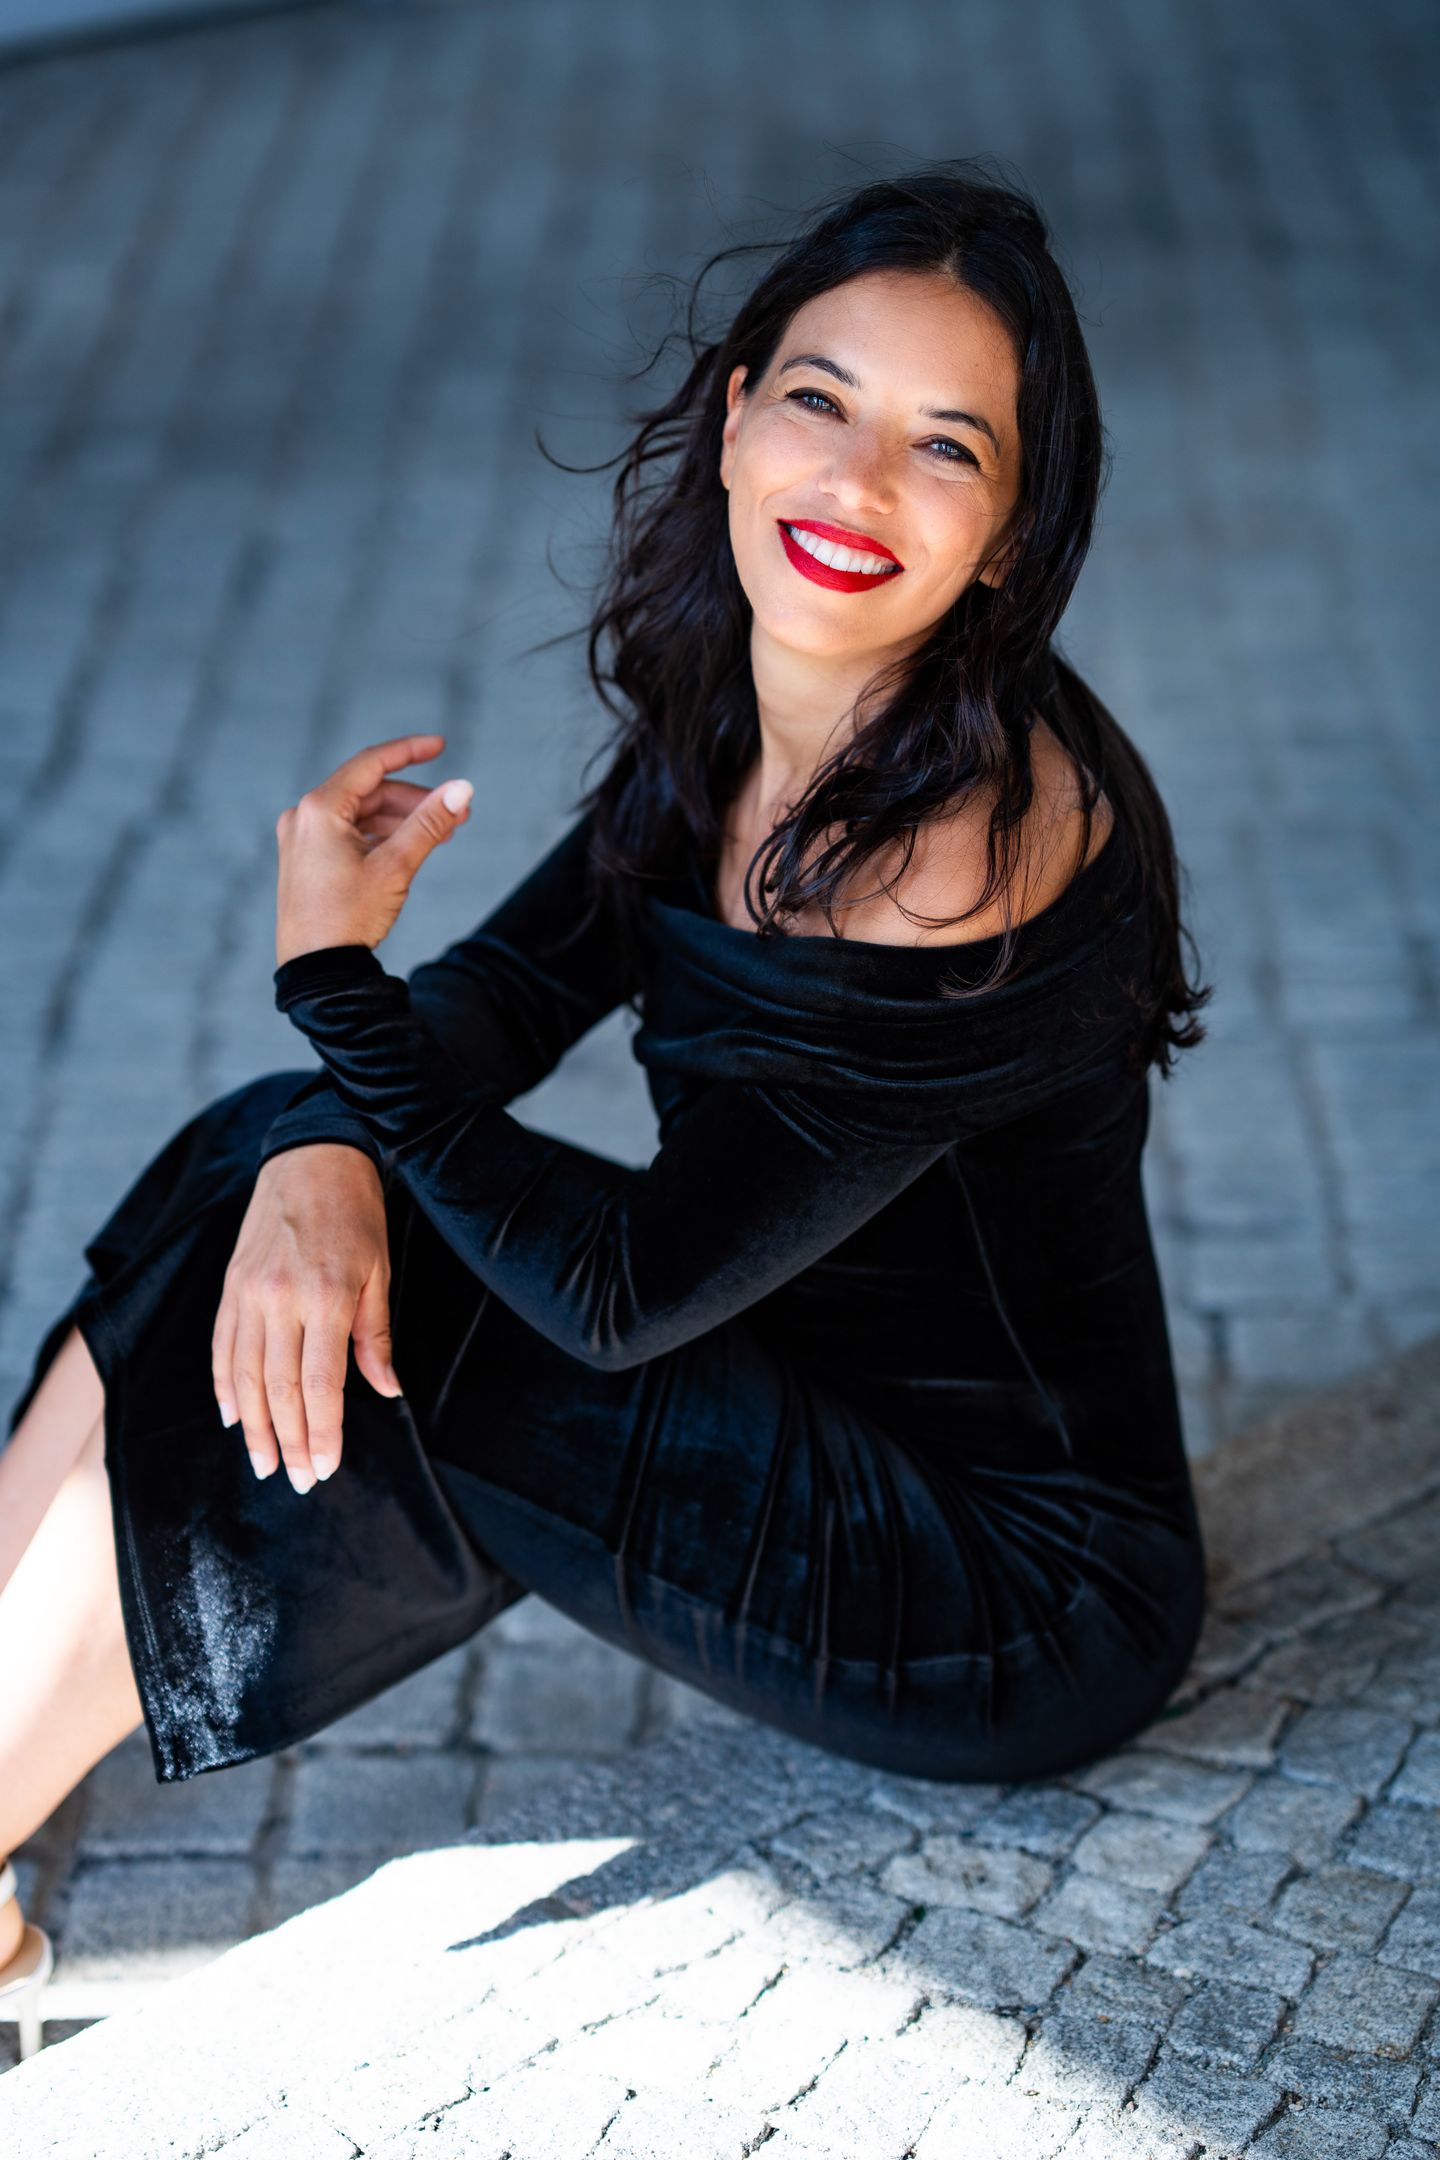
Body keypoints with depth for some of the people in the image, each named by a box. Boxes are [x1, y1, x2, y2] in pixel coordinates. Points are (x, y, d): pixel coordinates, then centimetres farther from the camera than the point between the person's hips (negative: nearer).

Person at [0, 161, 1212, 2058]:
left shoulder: (987, 845, -28)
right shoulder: (734, 712, -2)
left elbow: (626, 1292, -26)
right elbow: (509, 989, 1)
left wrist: (331, 975, -18)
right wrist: (323, 1156, -21)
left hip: (1021, 1599, -8)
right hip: (827, 1436, 8)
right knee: (278, 1168, -5)